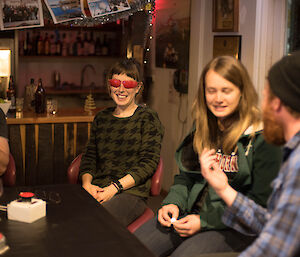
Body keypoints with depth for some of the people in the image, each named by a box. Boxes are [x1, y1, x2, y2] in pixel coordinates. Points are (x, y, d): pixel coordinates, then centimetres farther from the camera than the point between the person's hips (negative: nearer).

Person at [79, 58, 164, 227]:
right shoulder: (101, 118, 20)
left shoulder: (148, 118, 3)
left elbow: (149, 163, -6)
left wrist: (115, 187, -15)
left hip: (131, 192, -4)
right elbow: (89, 156, 17)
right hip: (96, 189, 5)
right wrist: (87, 183, -4)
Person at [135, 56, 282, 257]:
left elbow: (261, 200, -12)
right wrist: (173, 203, -1)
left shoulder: (263, 137, -10)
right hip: (192, 213, 6)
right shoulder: (203, 129, 12)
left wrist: (205, 221, -16)